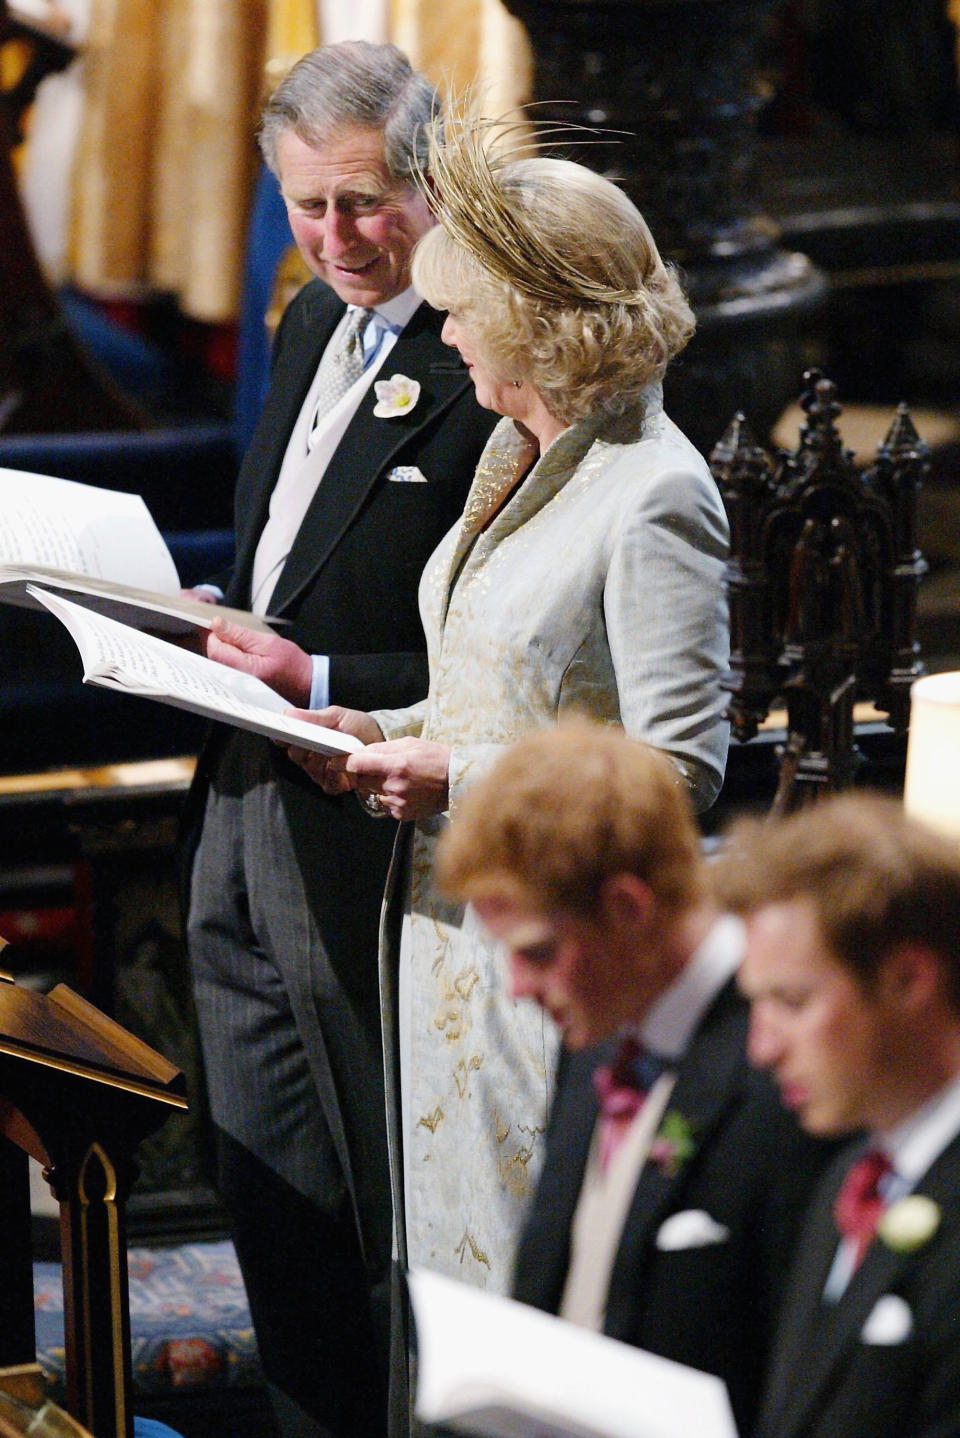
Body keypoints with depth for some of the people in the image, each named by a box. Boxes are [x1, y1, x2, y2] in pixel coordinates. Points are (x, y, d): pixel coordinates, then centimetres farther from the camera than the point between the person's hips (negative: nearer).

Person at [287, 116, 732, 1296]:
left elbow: (680, 767, -19)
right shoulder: (517, 455, 12)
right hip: (452, 922, 9)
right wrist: (380, 733, 6)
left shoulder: (654, 496, -16)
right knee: (451, 1263, 13)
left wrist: (458, 778, -20)